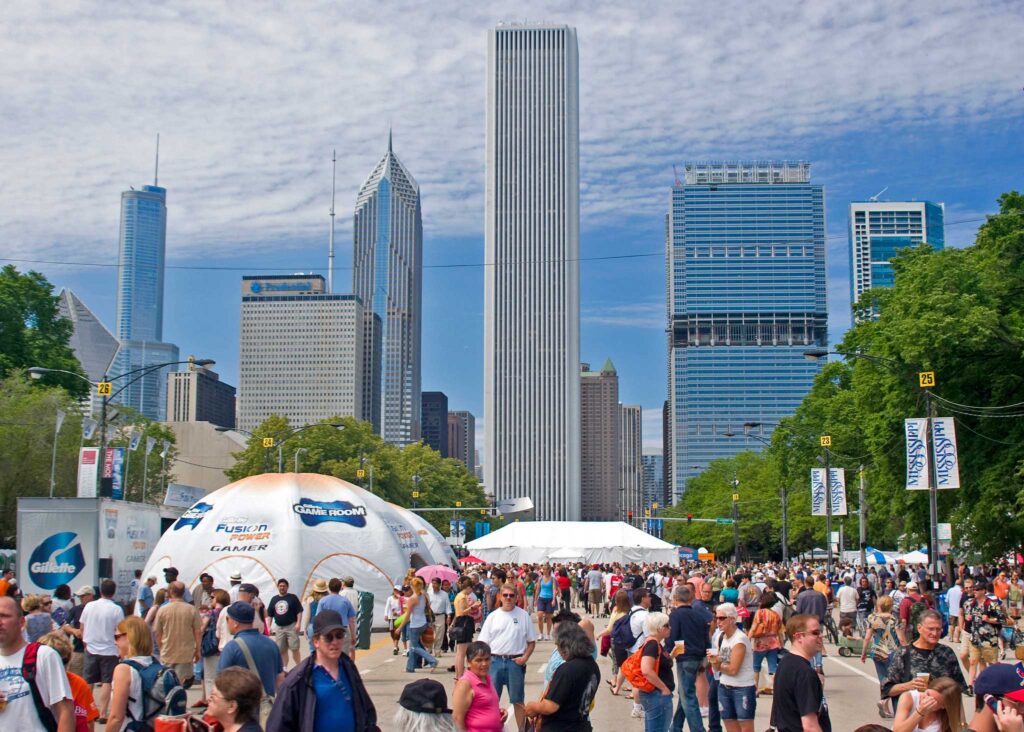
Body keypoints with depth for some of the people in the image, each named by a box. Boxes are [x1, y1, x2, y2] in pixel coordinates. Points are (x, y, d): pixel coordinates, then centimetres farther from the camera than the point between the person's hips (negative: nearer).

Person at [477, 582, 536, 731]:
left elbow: (532, 641, 6)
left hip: (515, 662, -1)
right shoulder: (493, 617, 5)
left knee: (518, 700, 7)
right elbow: (484, 643, 6)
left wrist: (525, 657, -7)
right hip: (495, 661, 1)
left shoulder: (523, 615, 2)